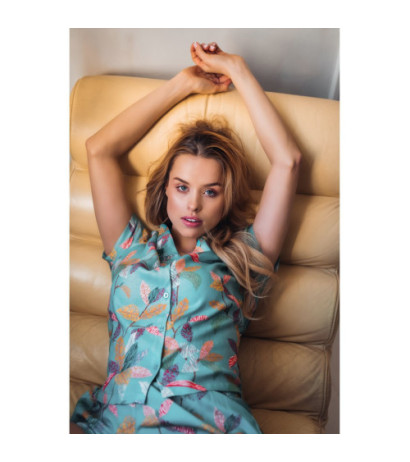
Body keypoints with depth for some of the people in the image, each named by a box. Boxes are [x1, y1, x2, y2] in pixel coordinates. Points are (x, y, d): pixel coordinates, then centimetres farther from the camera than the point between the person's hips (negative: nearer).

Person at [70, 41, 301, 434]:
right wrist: (183, 83, 19)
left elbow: (287, 160, 7)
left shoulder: (241, 258, 12)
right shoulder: (132, 248, 16)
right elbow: (99, 149, 14)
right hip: (113, 420, 2)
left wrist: (236, 69, 14)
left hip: (208, 423, 0)